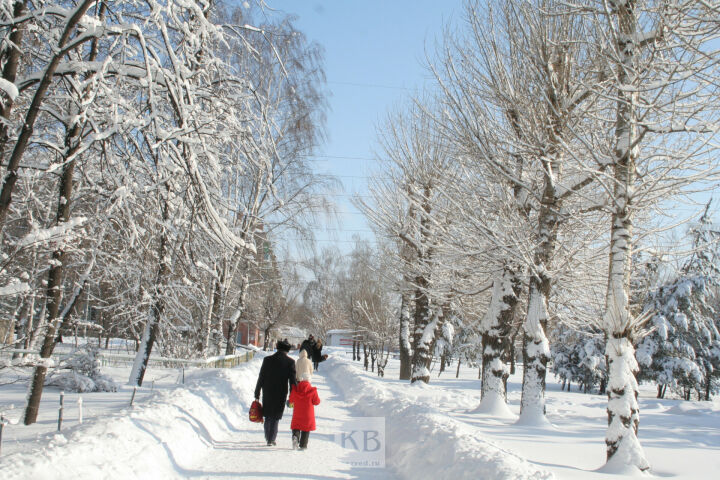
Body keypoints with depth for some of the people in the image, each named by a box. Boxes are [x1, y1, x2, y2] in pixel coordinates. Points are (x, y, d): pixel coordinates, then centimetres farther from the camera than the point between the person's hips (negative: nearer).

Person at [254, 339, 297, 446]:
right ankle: (271, 439, 6)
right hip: (281, 394, -2)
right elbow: (292, 380, -8)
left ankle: (268, 437, 27)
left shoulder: (267, 360, -3)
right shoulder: (290, 362, -7)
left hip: (267, 393, 2)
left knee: (268, 416, 19)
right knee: (275, 417, 9)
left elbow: (261, 378, 1)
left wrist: (257, 394, 7)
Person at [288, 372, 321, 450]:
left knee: (296, 427, 14)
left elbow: (291, 400, 7)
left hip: (297, 414, 1)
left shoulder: (295, 390, -6)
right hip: (308, 414, -1)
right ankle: (303, 445, 10)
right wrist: (317, 398, 15)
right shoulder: (312, 391, -13)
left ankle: (295, 436, -16)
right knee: (306, 429, 12)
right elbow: (316, 402, -6)